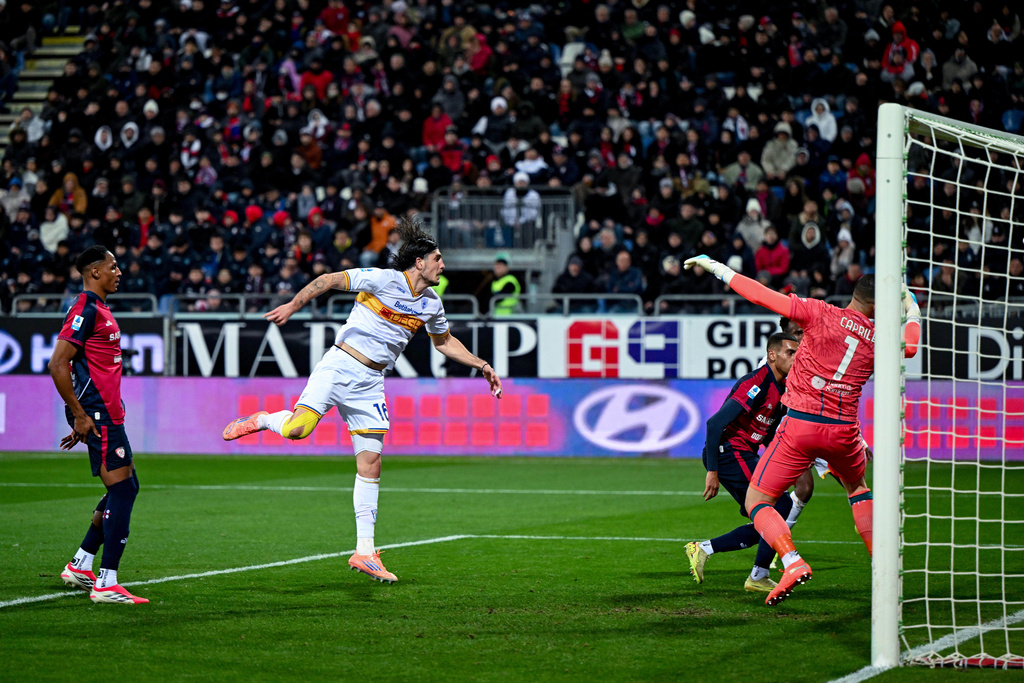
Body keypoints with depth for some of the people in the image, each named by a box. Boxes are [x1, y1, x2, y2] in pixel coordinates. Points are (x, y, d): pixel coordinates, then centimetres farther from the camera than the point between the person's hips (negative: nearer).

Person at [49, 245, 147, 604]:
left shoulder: (99, 310, 18)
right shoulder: (86, 310, -13)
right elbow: (57, 365, -19)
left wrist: (82, 416, 23)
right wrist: (79, 415, -18)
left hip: (106, 414, 10)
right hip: (98, 417, -10)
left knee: (126, 487, 14)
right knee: (122, 490, -10)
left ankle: (80, 566, 22)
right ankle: (106, 584, -10)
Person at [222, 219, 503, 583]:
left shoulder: (431, 304, 10)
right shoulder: (384, 279, -10)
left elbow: (444, 341, 29)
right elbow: (329, 280, -7)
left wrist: (480, 364, 23)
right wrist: (294, 304, -14)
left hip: (370, 382, 5)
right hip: (339, 365, -5)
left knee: (371, 464, 0)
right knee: (297, 429, -25)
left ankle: (364, 552, 4)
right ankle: (261, 420, 12)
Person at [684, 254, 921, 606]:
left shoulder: (820, 313, -6)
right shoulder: (879, 339, 2)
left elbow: (761, 295, -8)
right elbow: (910, 346, 19)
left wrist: (715, 267, 1)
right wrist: (912, 312, 36)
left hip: (800, 423, -3)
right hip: (843, 430, 4)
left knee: (757, 502, 4)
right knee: (857, 487, 34)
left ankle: (793, 562, -21)